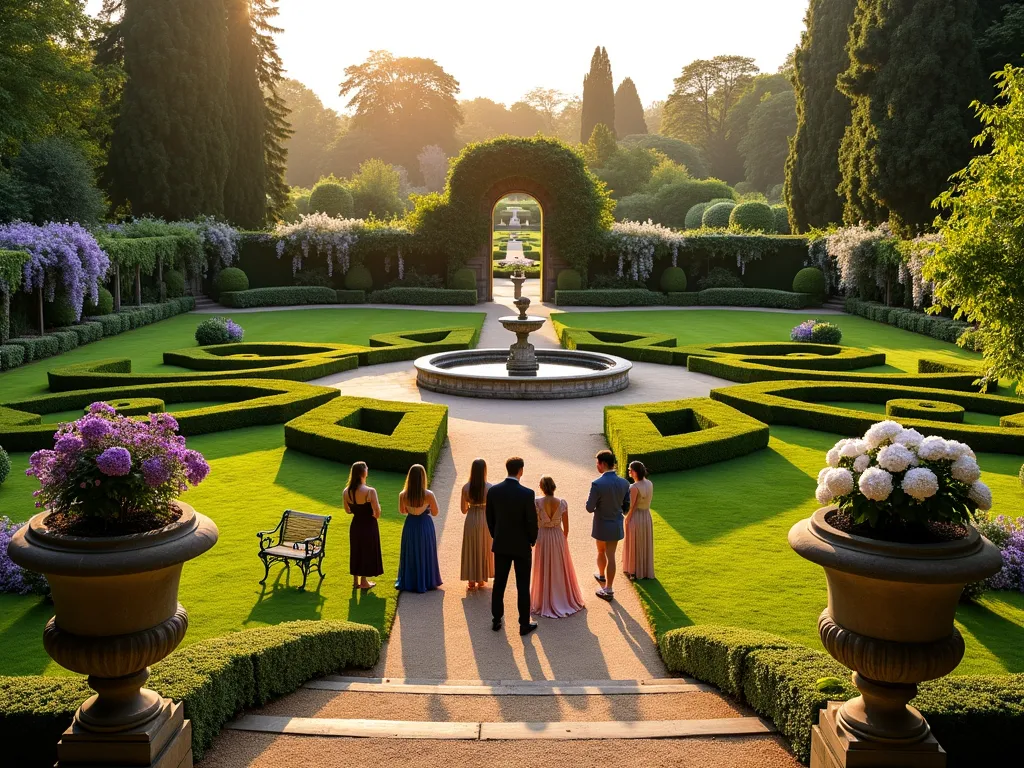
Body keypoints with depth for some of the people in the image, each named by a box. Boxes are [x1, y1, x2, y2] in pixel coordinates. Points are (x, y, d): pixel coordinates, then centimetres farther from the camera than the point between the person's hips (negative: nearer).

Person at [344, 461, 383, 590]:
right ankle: (364, 582, 24)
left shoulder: (346, 491, -7)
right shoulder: (370, 491, -24)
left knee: (356, 551, 20)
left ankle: (355, 580, 32)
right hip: (368, 526, -5)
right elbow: (377, 514, -22)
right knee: (367, 552, 12)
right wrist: (374, 513, 0)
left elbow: (348, 510, 7)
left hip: (355, 525, 5)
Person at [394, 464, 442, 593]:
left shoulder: (403, 495, -15)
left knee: (410, 554, 18)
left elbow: (402, 511, 3)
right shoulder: (428, 495, -22)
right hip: (425, 526, -2)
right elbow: (435, 513, -9)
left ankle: (409, 582, 28)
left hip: (410, 526, 2)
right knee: (425, 554, 16)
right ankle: (426, 582, 27)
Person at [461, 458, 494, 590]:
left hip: (471, 520, 0)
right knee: (484, 549, 17)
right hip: (485, 520, 0)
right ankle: (481, 579, 26)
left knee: (471, 549, 12)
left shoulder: (466, 487, -10)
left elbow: (463, 509, -3)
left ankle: (472, 581, 15)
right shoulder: (489, 487, -13)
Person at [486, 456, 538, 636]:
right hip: (522, 546, -4)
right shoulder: (527, 494, -19)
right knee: (523, 586, 6)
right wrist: (532, 541, 4)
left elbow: (490, 518, 3)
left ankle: (496, 620, 23)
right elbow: (532, 521, -14)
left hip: (501, 545, 4)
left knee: (499, 583, 14)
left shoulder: (493, 491, -7)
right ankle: (524, 624, 13)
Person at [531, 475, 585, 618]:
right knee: (561, 569, 18)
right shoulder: (562, 503, -10)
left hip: (542, 538, -1)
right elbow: (566, 527, -3)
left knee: (544, 570, 13)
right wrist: (563, 539, 13)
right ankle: (564, 598, 31)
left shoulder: (537, 503, -16)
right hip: (558, 537, 1)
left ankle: (544, 602, 22)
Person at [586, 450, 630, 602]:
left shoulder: (597, 484, -25)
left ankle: (602, 576, 46)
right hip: (617, 525, 4)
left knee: (601, 552, 23)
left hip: (602, 525, -4)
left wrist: (593, 504, 4)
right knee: (611, 556, 12)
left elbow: (589, 508, -18)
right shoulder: (624, 483, -8)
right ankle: (609, 589, 18)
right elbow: (626, 507, 1)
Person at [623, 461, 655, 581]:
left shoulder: (634, 487, -24)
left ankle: (636, 572, 22)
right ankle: (647, 570, 29)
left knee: (634, 546, 10)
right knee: (645, 545, 19)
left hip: (634, 518, -7)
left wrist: (626, 522, -10)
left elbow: (631, 507, -19)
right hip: (647, 517, 7)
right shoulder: (650, 484, -3)